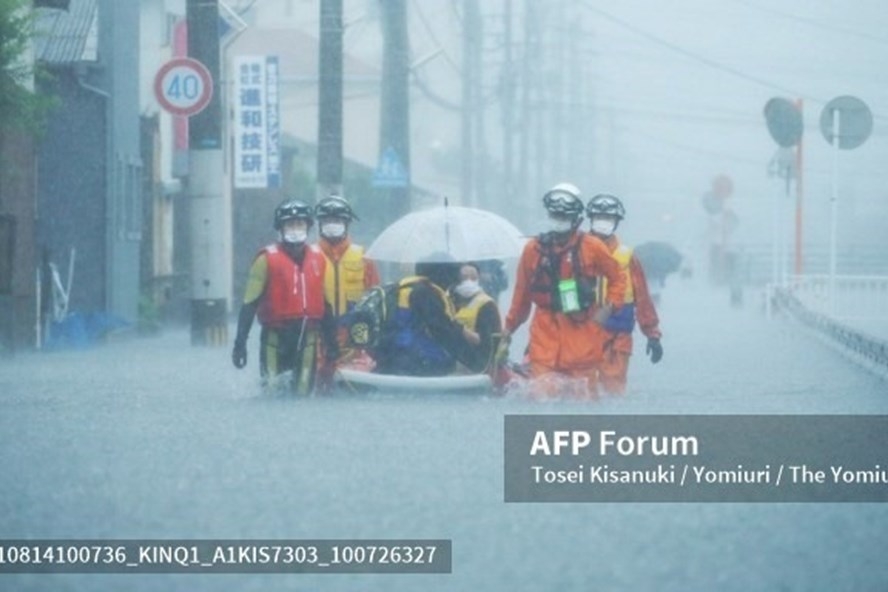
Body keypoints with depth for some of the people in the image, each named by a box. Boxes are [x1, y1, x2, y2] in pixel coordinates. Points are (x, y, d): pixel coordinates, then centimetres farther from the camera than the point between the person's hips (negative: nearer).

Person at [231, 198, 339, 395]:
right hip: (276, 334, -4)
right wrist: (240, 342, -11)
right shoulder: (267, 259, -5)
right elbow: (250, 303, -5)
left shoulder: (317, 258, 10)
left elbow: (325, 303, 18)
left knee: (304, 389, 3)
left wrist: (331, 340, 16)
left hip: (307, 334, 4)